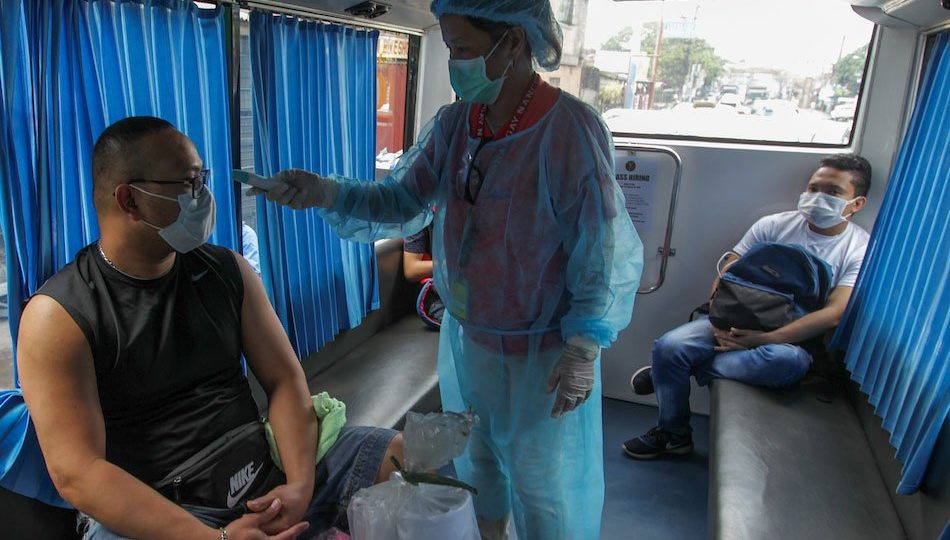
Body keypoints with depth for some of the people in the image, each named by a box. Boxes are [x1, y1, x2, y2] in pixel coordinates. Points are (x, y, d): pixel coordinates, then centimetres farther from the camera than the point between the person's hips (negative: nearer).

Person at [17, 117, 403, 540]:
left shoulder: (228, 270, 4)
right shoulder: (58, 314, -10)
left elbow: (285, 380, 2)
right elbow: (75, 472, -17)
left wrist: (300, 484, -14)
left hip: (262, 471, 4)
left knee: (408, 454, -4)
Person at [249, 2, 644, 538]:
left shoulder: (571, 128, -21)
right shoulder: (454, 122, -2)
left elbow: (607, 252, -18)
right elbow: (402, 203, -2)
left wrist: (584, 348, -18)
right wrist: (326, 193, -17)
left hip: (540, 353, -6)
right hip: (464, 337, 7)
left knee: (543, 484, 15)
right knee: (474, 463, 27)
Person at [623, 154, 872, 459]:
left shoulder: (861, 250, -1)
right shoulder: (775, 225, 5)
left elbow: (833, 314, -14)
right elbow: (726, 273, 0)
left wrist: (763, 339, -25)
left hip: (790, 339, -2)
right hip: (739, 323, 2)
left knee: (787, 361, -39)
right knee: (668, 346, -21)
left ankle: (692, 368, -14)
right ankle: (674, 435, 2)